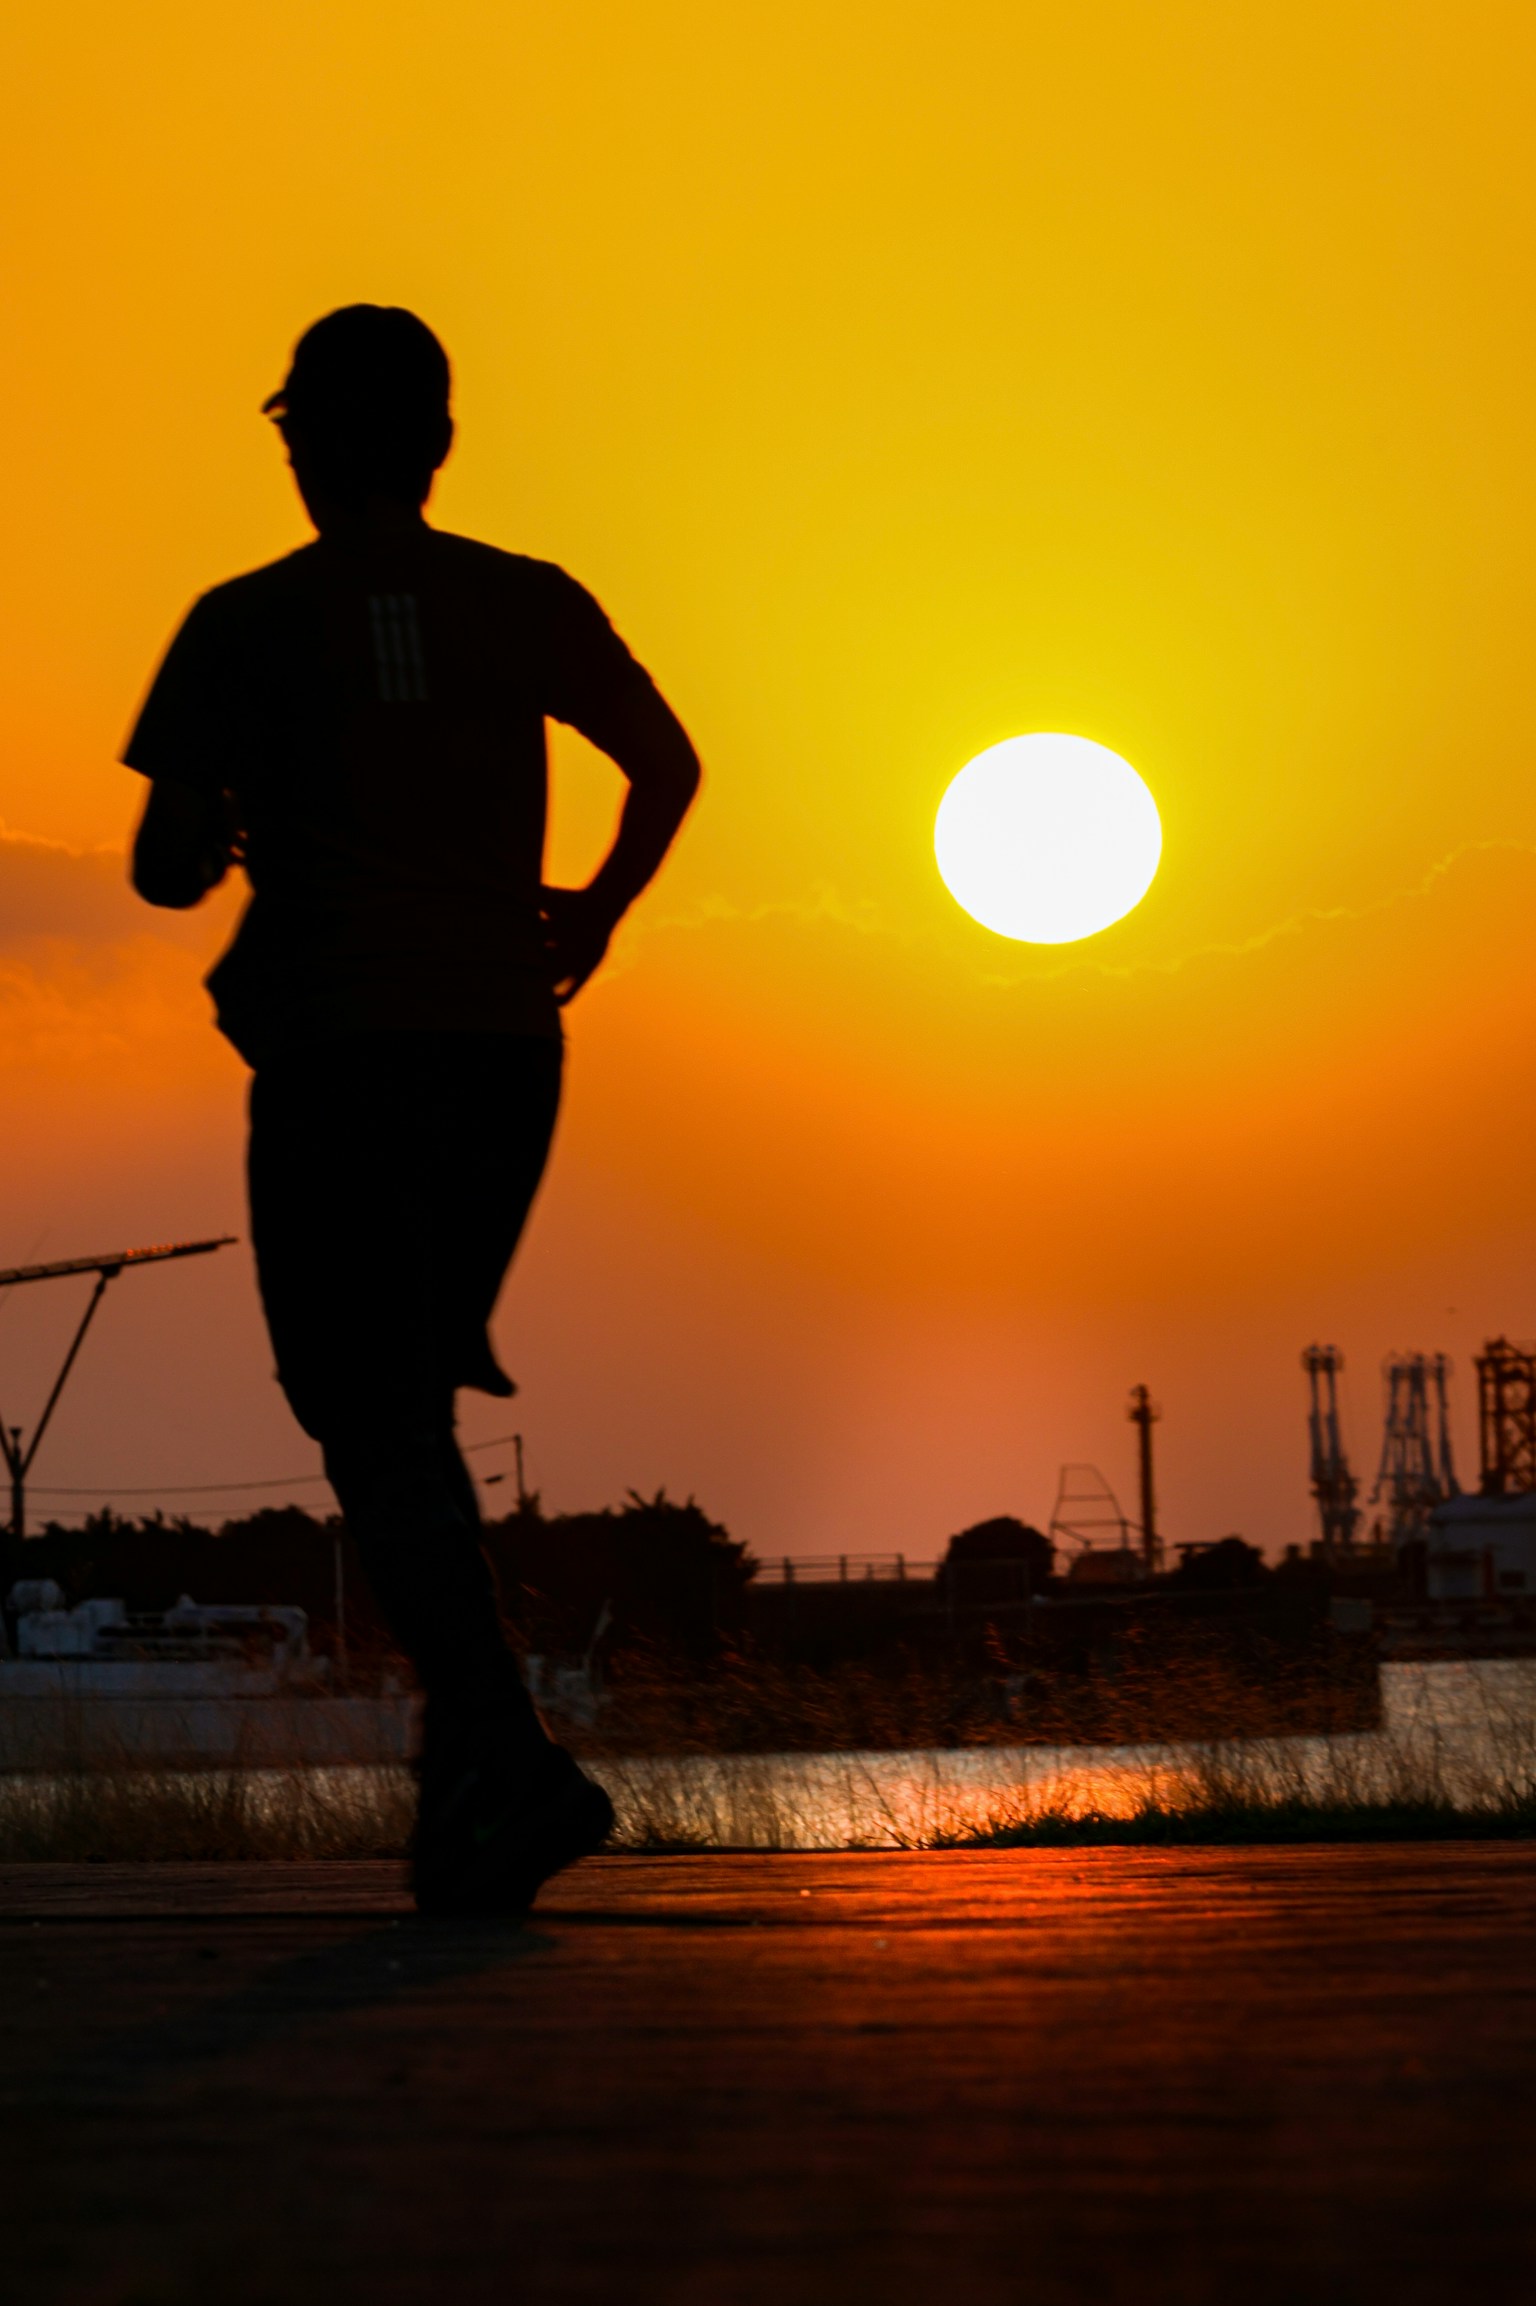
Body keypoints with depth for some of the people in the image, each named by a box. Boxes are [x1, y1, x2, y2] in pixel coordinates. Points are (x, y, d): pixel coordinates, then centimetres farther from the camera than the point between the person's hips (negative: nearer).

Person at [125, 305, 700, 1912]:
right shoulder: (530, 606, 7)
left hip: (337, 1053, -4)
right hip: (504, 1043, 4)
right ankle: (461, 1780, 16)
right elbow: (668, 766, 18)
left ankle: (510, 1762, -21)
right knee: (415, 1405, 19)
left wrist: (219, 847, 20)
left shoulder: (247, 625, -2)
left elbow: (167, 866, -3)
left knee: (374, 1430, -4)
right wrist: (592, 917, 33)